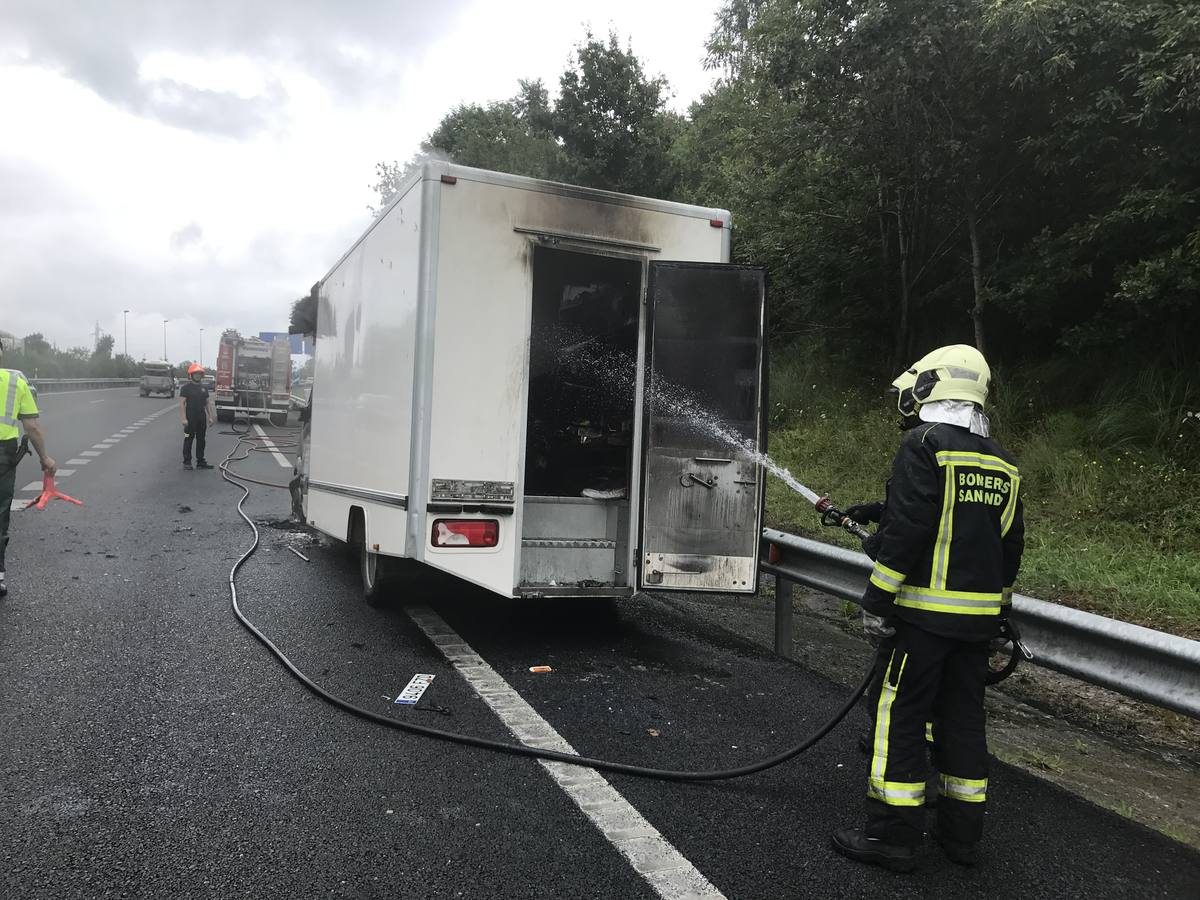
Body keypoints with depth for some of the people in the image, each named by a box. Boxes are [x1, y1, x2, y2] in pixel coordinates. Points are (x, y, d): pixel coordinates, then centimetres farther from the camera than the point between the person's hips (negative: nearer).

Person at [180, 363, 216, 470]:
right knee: (188, 440, 0)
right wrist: (184, 418, -17)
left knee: (201, 440, 9)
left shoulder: (204, 388, 11)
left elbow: (207, 403, 15)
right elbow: (182, 404, -10)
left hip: (202, 418, 6)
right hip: (190, 418, -5)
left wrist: (210, 416, 8)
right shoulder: (186, 388, -6)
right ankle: (187, 462, 6)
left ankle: (200, 461, 16)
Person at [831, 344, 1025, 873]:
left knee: (898, 716, 1)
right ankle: (962, 834, 25)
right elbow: (1011, 543, 16)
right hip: (979, 618, 8)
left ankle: (892, 836, 6)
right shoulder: (1002, 463, 12)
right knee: (962, 719, 15)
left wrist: (876, 601, -13)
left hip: (925, 612, -7)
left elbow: (903, 530, -18)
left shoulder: (925, 444, -11)